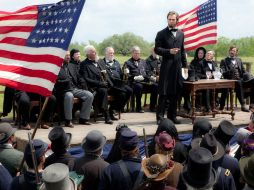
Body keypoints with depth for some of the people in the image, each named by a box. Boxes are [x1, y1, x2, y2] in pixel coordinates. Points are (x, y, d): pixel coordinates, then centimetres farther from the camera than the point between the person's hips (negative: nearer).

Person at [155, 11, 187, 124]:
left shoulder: (181, 34, 16)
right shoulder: (162, 34, 1)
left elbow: (182, 51, 18)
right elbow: (157, 49, -4)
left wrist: (184, 65, 12)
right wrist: (169, 51, -18)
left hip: (177, 67, 5)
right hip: (166, 67, -5)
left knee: (175, 93, 8)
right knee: (163, 93, -4)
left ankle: (172, 116, 17)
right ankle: (160, 117, 2)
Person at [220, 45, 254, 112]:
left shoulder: (239, 60, 25)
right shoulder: (224, 61, 11)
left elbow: (244, 71, 19)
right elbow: (223, 73, -2)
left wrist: (246, 74, -5)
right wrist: (230, 71, -23)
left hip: (241, 79, 4)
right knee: (238, 83, -38)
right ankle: (242, 105, -39)